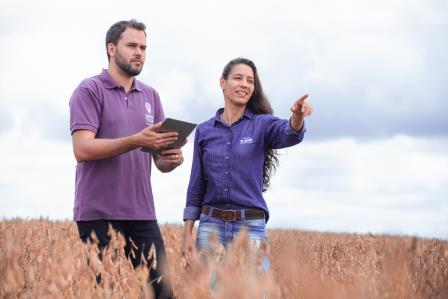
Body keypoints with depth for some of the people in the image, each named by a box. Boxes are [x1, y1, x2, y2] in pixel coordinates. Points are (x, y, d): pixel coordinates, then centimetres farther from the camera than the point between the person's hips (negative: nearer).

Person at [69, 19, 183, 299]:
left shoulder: (150, 96, 15)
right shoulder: (90, 91, -2)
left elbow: (160, 161, 14)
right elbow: (82, 149, -15)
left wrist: (172, 158, -10)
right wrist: (135, 141, -25)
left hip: (142, 214, 5)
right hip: (99, 214, -5)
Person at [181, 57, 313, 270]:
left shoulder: (262, 124, 3)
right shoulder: (204, 131, 9)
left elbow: (289, 135, -21)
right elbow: (196, 185, 11)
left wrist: (298, 116, -44)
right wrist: (187, 234, 6)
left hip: (251, 227, -2)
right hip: (211, 225, 2)